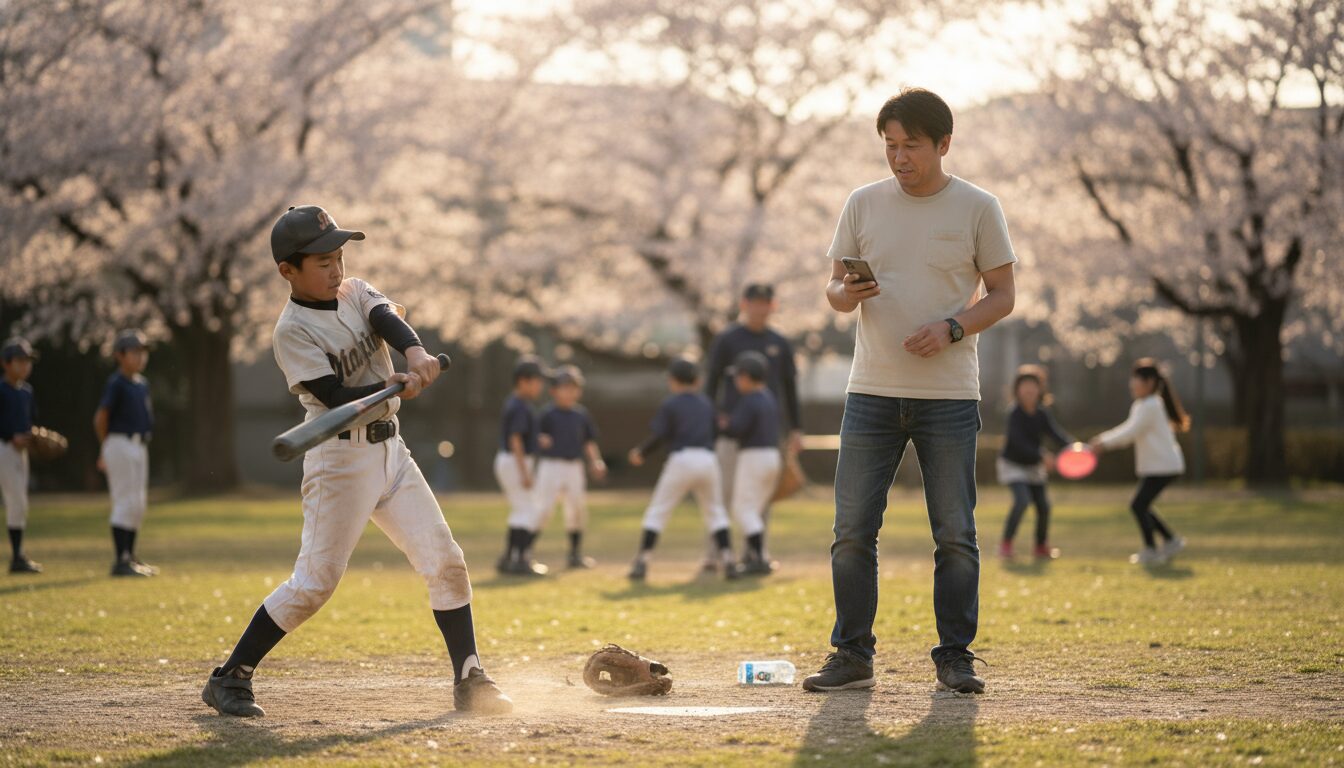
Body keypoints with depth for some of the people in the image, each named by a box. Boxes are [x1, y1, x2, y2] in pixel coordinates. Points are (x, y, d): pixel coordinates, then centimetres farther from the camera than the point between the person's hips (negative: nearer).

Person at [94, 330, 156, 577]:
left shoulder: (142, 383, 13)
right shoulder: (117, 383, -11)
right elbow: (101, 417, -11)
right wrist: (108, 448, 1)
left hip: (140, 446, 8)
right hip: (121, 445, -8)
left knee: (139, 504, 12)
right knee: (126, 503, -10)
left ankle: (130, 557, 21)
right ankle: (121, 561, -9)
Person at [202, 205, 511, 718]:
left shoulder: (355, 292, 8)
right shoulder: (292, 332, -12)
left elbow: (388, 319, -13)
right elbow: (335, 397, -21)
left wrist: (414, 352, -34)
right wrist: (392, 390, -38)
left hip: (390, 450, 7)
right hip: (340, 458, -7)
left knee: (445, 561, 3)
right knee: (315, 581, -9)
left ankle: (469, 680, 11)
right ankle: (229, 679, 1)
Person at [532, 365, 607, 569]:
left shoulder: (581, 414, 10)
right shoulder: (547, 414, -5)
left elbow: (589, 441, 16)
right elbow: (538, 436, -7)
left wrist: (595, 461, 6)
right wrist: (542, 440, -29)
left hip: (575, 466, 6)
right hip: (551, 465, -6)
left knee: (578, 508, 11)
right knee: (543, 508, -12)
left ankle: (576, 554, 25)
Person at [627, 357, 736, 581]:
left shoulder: (670, 405, 0)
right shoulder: (706, 403, 14)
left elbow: (658, 436, -7)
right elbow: (715, 431, 16)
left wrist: (641, 452, 9)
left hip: (681, 460, -4)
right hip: (708, 460, 4)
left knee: (657, 512, 4)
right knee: (715, 513, 16)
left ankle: (642, 562, -2)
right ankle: (727, 560, 4)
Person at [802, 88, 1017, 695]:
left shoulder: (977, 208, 2)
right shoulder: (863, 204, 8)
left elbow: (1002, 296, 3)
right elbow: (834, 288, 12)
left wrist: (952, 327, -14)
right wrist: (847, 294, -12)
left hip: (949, 397, -2)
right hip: (872, 393, 2)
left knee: (955, 534, 1)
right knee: (852, 530, -1)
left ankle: (955, 657, 10)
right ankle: (852, 656, 7)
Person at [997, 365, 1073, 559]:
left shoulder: (1042, 414, -3)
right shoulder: (1015, 414, -21)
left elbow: (1055, 433, -15)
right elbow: (1018, 441, -31)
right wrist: (1042, 455, -42)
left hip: (1034, 466, 6)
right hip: (1013, 464, -6)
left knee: (1043, 505, 3)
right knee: (1023, 500, -24)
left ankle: (1041, 547, 23)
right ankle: (1006, 543, -12)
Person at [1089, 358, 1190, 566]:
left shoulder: (1150, 406, -17)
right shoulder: (1141, 406, 15)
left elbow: (1131, 433, -20)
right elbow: (1129, 431, 17)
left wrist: (1104, 442, -15)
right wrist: (1103, 439, 4)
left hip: (1163, 465, -10)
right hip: (1153, 466, 10)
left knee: (1138, 504, -10)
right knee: (1141, 506, 12)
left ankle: (1150, 551, -3)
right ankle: (1171, 541, 22)